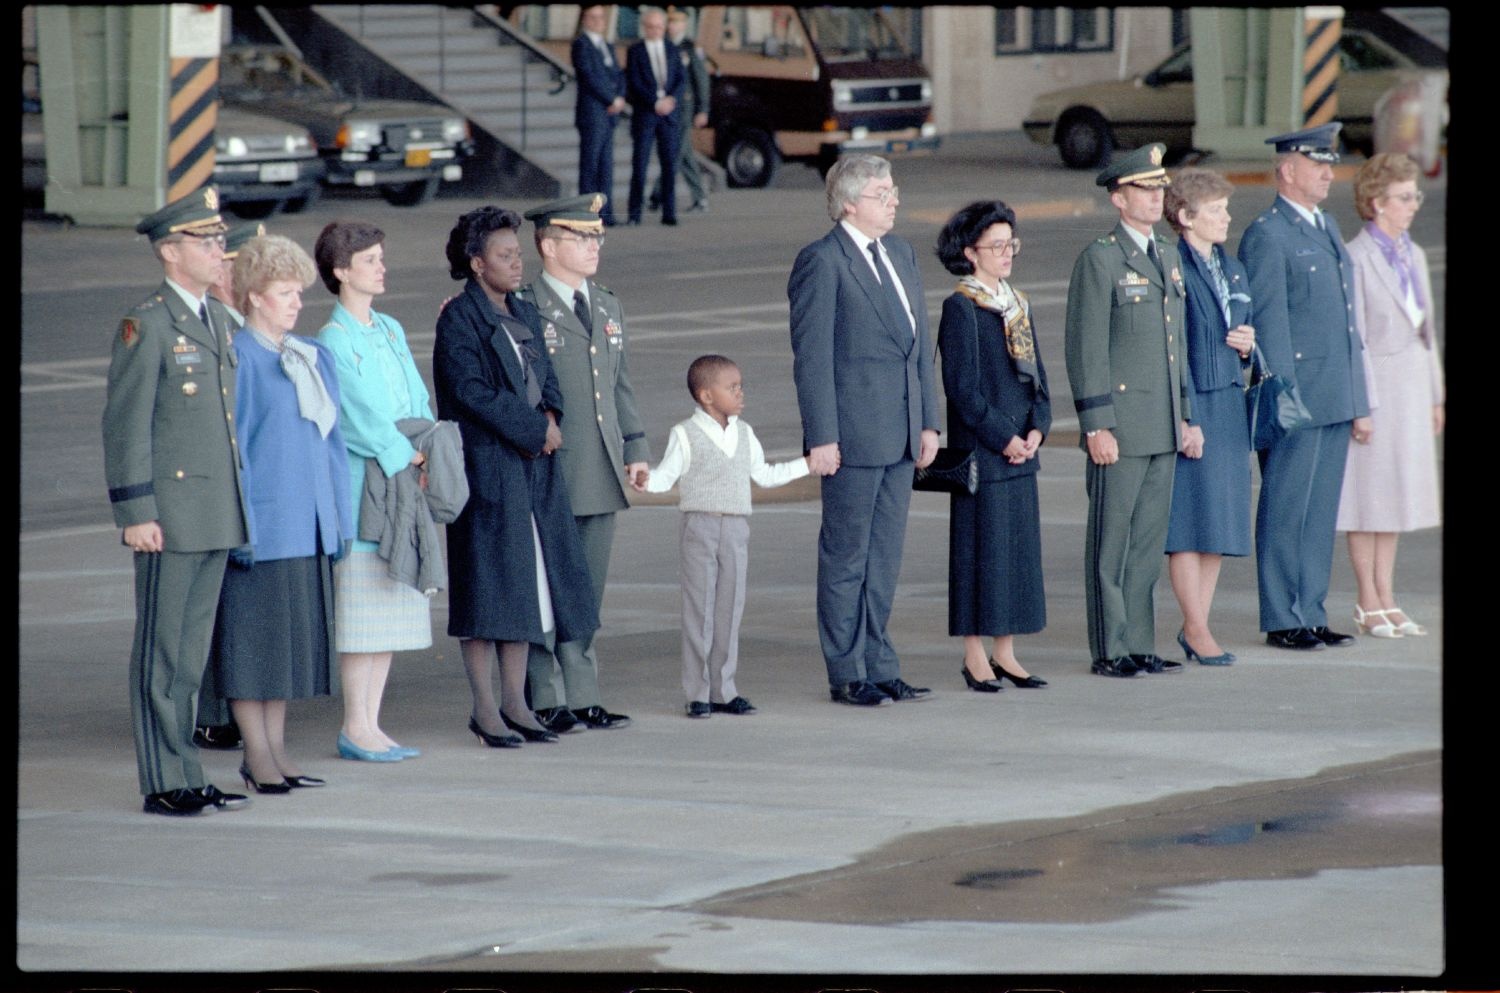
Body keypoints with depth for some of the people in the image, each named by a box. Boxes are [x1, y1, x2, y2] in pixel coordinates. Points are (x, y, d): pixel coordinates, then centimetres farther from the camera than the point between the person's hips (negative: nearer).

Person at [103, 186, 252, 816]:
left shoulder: (219, 321, 15)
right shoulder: (145, 326, -9)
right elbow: (125, 426, -11)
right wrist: (136, 514, -16)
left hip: (219, 517, 8)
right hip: (170, 517, -7)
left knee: (192, 650, 11)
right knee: (161, 652, -2)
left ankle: (187, 778, 16)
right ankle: (162, 783, 1)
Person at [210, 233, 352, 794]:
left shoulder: (314, 359, 13)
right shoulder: (237, 358, -8)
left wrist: (340, 517, 12)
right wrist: (238, 524, -14)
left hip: (309, 525, 7)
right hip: (262, 520, -7)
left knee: (293, 636, 9)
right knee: (254, 634, -3)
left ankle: (275, 749, 15)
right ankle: (257, 755, 2)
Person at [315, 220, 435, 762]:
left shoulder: (391, 331, 14)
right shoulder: (333, 341, -8)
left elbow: (416, 399, 13)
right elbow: (359, 416, -14)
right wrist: (408, 456, -14)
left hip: (405, 481, 8)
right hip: (362, 480, -8)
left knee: (392, 606, 9)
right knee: (361, 605, -5)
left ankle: (371, 725, 14)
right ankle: (356, 729, -1)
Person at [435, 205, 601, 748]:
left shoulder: (525, 314, 15)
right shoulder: (459, 320, -9)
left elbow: (544, 378, 16)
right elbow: (471, 392, -16)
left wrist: (551, 416, -5)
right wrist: (533, 428, -14)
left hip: (534, 466, 8)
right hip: (486, 466, -8)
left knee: (528, 580, 8)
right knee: (489, 580, -4)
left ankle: (515, 702, 14)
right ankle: (485, 708, 1)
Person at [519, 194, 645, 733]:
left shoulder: (608, 307, 16)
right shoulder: (524, 309, -8)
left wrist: (635, 446, 15)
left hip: (601, 475, 7)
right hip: (549, 475, -7)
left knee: (589, 591, 11)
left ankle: (582, 698, 16)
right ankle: (547, 702, 3)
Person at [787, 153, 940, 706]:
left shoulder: (901, 254, 14)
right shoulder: (821, 262, -10)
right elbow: (811, 355, -13)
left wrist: (928, 421, 12)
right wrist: (822, 437, -16)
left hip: (900, 433, 7)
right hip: (854, 434, -7)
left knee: (884, 557, 12)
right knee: (846, 557, 1)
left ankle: (878, 667, 19)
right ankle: (847, 675, 7)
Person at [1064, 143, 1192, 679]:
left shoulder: (1165, 262, 16)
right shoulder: (1099, 260, -8)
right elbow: (1086, 349, -12)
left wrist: (1184, 415, 16)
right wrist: (1097, 427, -16)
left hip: (1162, 430, 7)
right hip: (1120, 428, -7)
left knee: (1148, 539, 9)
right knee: (1111, 542, -2)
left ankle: (1139, 646, 14)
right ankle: (1110, 650, 2)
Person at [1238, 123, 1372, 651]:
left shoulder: (1327, 228, 17)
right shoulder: (1267, 236, -9)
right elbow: (1268, 324, -13)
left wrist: (1359, 404, 19)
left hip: (1336, 399, 8)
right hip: (1298, 399, -8)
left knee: (1321, 511, 11)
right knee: (1285, 511, -1)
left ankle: (1311, 614, 17)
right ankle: (1282, 621, 4)